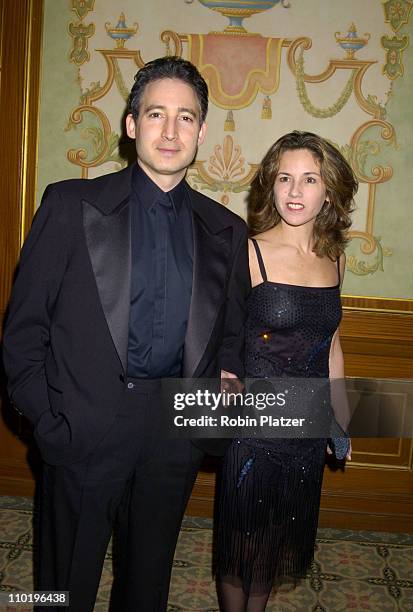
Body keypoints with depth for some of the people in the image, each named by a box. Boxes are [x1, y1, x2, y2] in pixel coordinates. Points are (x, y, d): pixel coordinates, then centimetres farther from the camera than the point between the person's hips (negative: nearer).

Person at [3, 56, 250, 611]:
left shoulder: (227, 231, 5)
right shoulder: (71, 205, -4)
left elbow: (230, 334, 14)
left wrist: (226, 377, -4)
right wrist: (46, 420, -8)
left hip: (176, 434, 3)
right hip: (83, 427, -2)